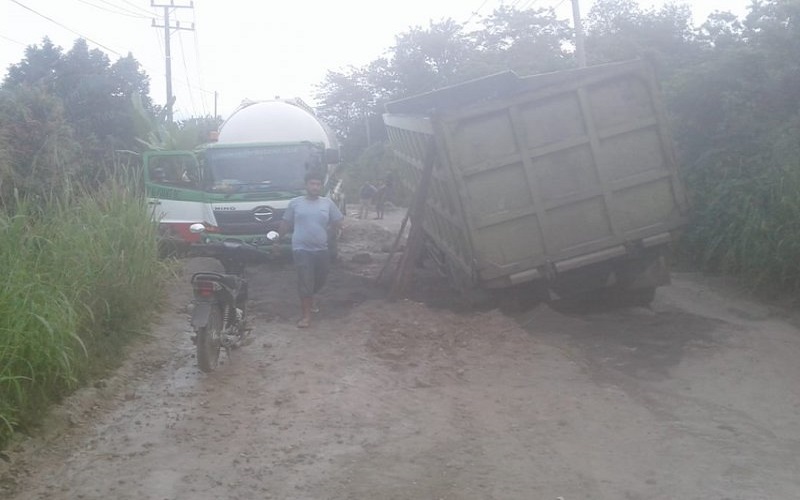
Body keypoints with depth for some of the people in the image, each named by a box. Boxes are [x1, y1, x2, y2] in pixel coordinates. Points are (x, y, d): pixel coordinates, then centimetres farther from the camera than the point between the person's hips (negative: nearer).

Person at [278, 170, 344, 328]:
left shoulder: (327, 203, 4)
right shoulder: (295, 203, 0)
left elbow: (337, 224, 11)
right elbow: (286, 224, 8)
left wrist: (325, 233, 8)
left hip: (321, 250, 3)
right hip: (302, 249, -3)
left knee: (319, 280, 15)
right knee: (305, 282, -8)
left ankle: (309, 298, 44)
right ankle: (306, 315, -2)